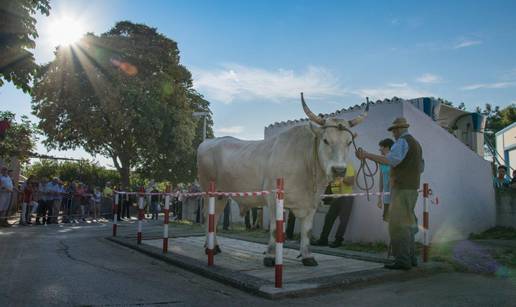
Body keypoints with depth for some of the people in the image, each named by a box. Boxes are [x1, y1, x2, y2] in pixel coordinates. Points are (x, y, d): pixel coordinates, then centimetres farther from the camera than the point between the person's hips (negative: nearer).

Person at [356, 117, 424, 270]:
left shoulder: (402, 142, -10)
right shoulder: (416, 143, 20)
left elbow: (392, 159, -29)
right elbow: (421, 168, 26)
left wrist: (367, 155, -37)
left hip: (401, 188, -10)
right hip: (412, 188, 10)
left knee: (398, 225, -8)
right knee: (407, 223, 15)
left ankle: (402, 260, -8)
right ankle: (410, 257, 19)